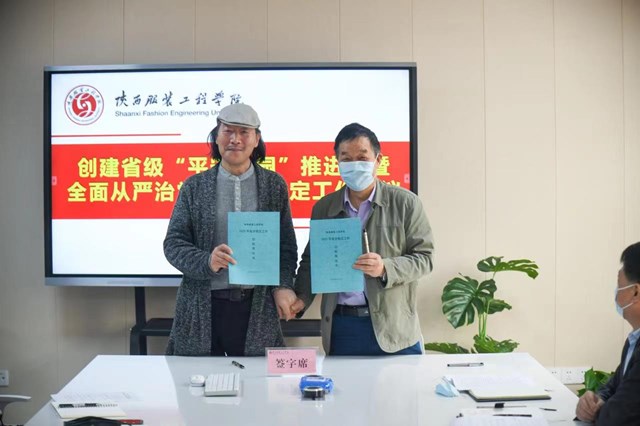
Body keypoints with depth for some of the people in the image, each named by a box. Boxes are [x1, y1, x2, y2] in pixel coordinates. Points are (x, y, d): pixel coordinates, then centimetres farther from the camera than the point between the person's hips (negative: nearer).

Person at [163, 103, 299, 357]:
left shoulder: (274, 185, 6)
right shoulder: (194, 186, 5)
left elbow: (287, 245, 7)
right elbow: (173, 243, 2)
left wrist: (284, 286, -8)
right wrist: (206, 262, -16)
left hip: (258, 306, 0)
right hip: (203, 307, 0)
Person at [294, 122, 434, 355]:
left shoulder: (405, 203, 2)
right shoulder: (323, 207, 11)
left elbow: (424, 257, 0)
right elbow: (311, 260, 17)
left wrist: (385, 268, -17)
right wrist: (302, 297, -1)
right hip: (339, 328, 2)